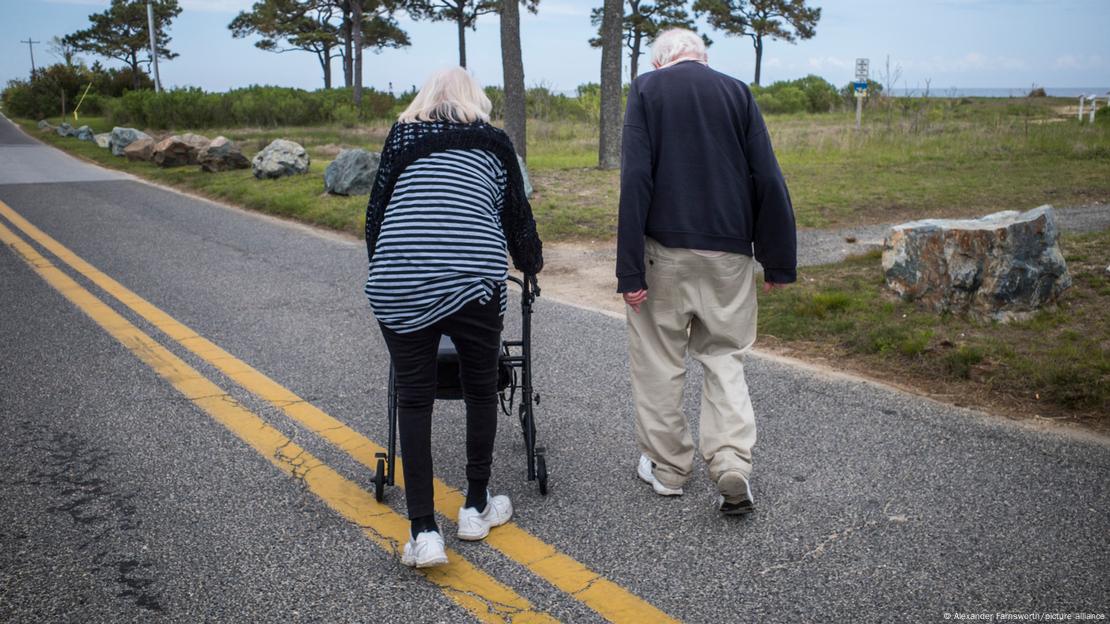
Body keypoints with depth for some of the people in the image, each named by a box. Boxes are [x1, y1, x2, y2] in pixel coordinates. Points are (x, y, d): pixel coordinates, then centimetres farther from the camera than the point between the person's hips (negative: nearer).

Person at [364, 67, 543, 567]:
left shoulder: (399, 137, 18)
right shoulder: (493, 143, 17)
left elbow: (376, 212, 17)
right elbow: (516, 213, 22)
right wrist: (530, 263, 41)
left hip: (399, 285, 1)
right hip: (474, 279, 0)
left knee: (413, 400, 9)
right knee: (480, 390, 17)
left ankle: (423, 533, 5)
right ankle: (477, 508, 29)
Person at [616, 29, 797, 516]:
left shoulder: (646, 88, 0)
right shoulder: (737, 91, 7)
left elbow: (636, 180, -10)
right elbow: (768, 180, 1)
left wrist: (630, 270, -11)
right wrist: (778, 261, 7)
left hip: (664, 248, -2)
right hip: (729, 250, 2)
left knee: (659, 360, 12)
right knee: (725, 357, 13)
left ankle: (667, 466, 22)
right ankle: (733, 466, 1)